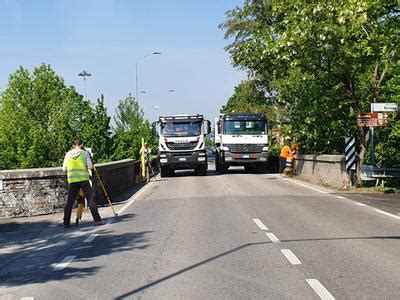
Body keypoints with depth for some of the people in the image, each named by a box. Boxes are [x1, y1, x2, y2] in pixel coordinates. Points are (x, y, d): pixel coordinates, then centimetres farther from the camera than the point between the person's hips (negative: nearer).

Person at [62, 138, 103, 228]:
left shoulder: (68, 154, 10)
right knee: (90, 199, 2)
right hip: (83, 179, -2)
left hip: (72, 181, 2)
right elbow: (90, 166, -6)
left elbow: (64, 169, 11)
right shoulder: (85, 153, 1)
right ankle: (97, 220, 1)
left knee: (69, 202, 5)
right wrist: (92, 165, 16)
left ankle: (66, 223, 5)